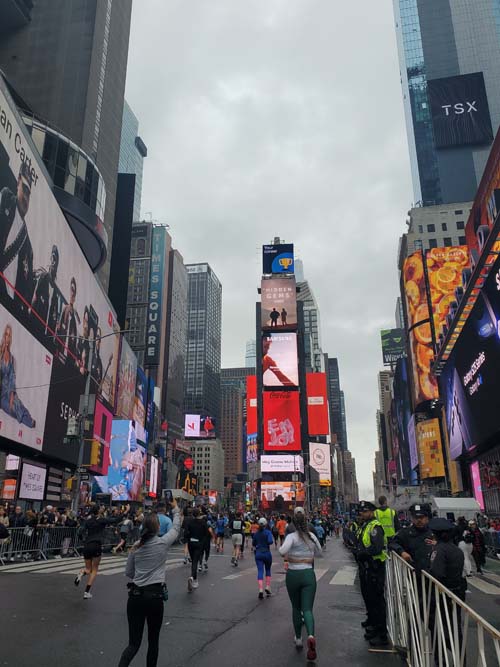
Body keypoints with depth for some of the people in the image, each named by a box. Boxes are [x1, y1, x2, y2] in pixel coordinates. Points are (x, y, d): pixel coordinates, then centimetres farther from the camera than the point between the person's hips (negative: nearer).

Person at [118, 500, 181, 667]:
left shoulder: (136, 547, 5)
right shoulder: (163, 543, -6)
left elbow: (128, 572, 13)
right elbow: (176, 528, 11)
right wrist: (175, 509, 25)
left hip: (135, 596, 4)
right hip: (154, 596, -4)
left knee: (134, 643, 5)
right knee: (153, 641, 15)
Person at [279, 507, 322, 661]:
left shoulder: (292, 536, -12)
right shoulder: (312, 536, 0)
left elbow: (283, 551, -30)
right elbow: (319, 553, 16)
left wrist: (283, 550, -8)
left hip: (293, 574, -2)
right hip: (309, 574, 2)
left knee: (296, 608, 18)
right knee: (307, 609, -1)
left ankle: (298, 638, 27)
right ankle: (311, 636, -26)